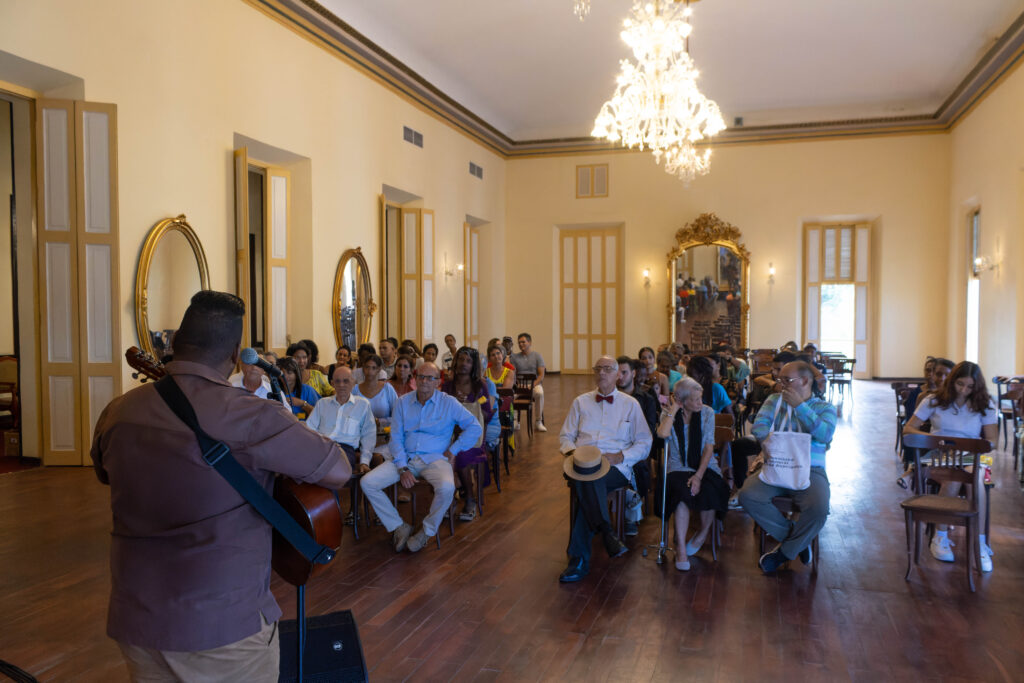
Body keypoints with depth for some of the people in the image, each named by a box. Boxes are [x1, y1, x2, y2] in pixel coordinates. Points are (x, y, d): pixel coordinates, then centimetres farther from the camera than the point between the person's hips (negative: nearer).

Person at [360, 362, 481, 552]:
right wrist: (403, 469, -9)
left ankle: (427, 530, -7)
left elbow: (474, 427, 2)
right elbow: (396, 437, 4)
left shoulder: (448, 403, 1)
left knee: (446, 488, -36)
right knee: (367, 482, -16)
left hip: (435, 459, -3)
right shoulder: (403, 402, 7)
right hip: (405, 458, 3)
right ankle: (399, 526, -2)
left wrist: (453, 450, -4)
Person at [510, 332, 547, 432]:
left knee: (539, 393, -37)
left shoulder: (537, 356, 8)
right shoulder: (514, 357, 14)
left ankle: (538, 422, -27)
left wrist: (533, 384, -18)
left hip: (534, 383, -1)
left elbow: (541, 375, 0)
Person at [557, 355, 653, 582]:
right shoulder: (581, 402, 23)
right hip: (582, 464, 2)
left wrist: (620, 456, -6)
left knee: (587, 488, -36)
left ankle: (579, 559, -35)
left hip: (616, 467, -1)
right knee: (586, 477, -38)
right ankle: (607, 534, -43)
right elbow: (565, 436, 20)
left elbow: (644, 443, 14)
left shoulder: (630, 404, 17)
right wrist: (572, 451, -4)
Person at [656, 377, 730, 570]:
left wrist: (699, 475, -15)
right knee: (682, 492, -33)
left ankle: (703, 533, 0)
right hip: (679, 468, -1)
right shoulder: (668, 414, 0)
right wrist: (674, 409, -13)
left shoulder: (707, 413, 2)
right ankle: (681, 549, -26)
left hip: (705, 466, 1)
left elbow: (709, 447, -4)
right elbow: (663, 433, -23)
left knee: (708, 492, -31)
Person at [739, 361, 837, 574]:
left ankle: (785, 552, -5)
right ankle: (794, 537, -4)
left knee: (818, 508, -32)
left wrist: (799, 406, -13)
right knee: (747, 495, -25)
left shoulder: (825, 408, 9)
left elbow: (825, 434, -12)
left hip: (810, 470, -2)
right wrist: (765, 439, -24)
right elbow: (758, 425, 0)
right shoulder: (774, 400, 16)